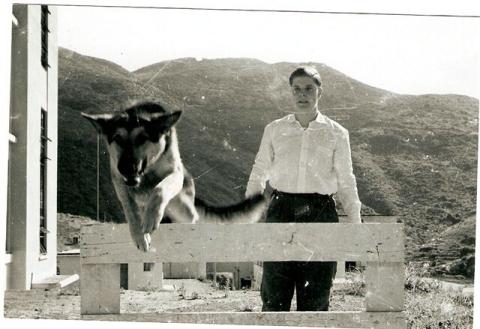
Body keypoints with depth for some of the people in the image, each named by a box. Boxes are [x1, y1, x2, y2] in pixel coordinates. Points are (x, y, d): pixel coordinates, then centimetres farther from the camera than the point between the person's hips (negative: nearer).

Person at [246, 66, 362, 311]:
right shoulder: (274, 130, 10)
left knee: (315, 298, 3)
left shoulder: (336, 134, 7)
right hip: (281, 211, 1)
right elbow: (259, 174, 14)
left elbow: (346, 182, 10)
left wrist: (356, 226, 5)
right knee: (273, 295, -1)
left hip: (320, 213, 0)